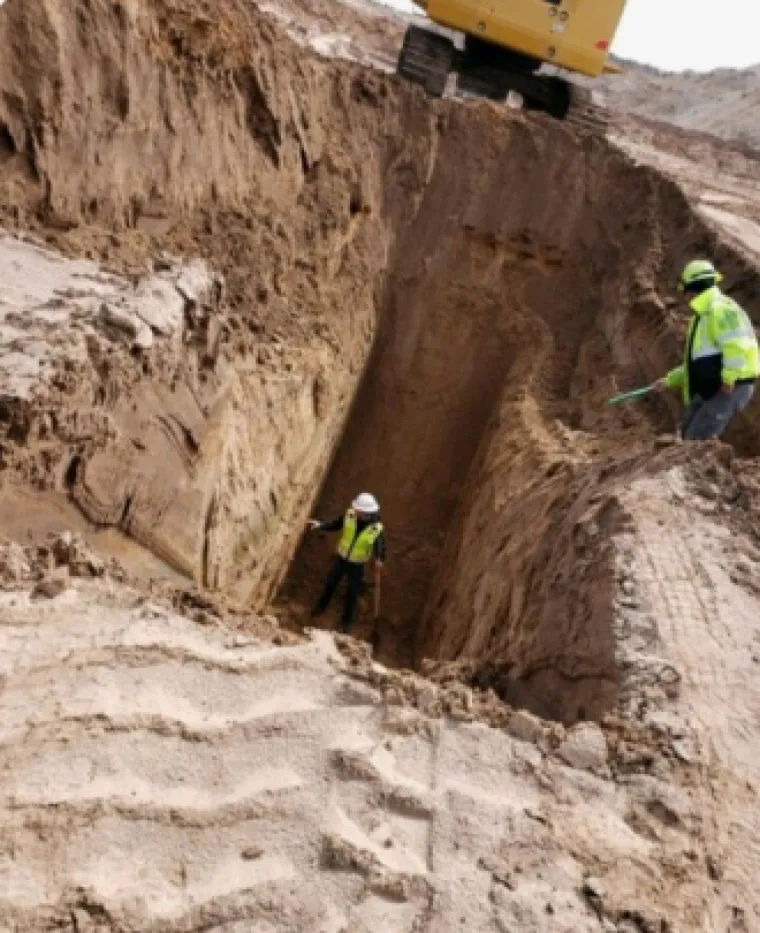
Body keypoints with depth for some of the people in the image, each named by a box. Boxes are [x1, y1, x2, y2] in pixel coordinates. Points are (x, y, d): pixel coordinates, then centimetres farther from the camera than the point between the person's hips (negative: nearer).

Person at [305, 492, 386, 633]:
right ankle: (321, 606, 50)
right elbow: (335, 525, -2)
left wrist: (379, 561, -43)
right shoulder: (350, 516, -20)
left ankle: (346, 621, 34)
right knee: (330, 584, 20)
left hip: (357, 565, -3)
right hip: (341, 558, 3)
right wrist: (319, 525, -16)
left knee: (352, 594, 9)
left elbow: (380, 550, -21)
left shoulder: (377, 529, -27)